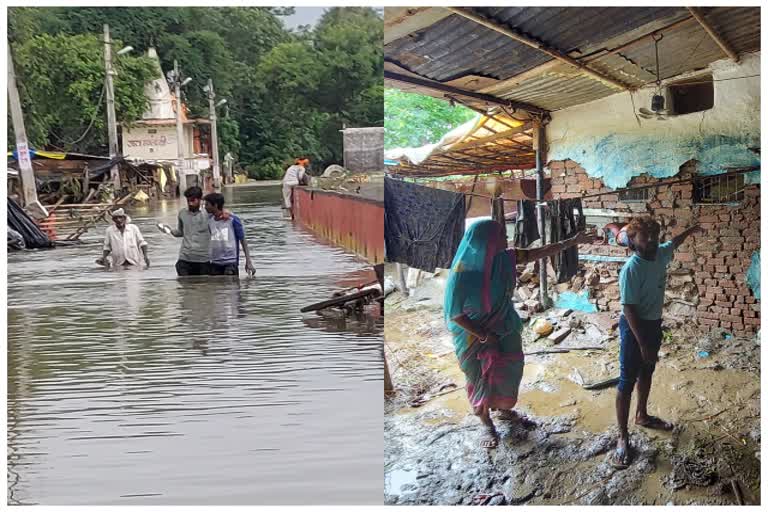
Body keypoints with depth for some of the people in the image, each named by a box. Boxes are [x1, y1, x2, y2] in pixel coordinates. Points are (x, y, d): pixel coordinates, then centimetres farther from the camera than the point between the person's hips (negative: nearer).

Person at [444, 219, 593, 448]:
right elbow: (454, 313, -21)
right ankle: (487, 425, 32)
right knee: (483, 379, 10)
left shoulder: (503, 258, -14)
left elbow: (539, 253, -6)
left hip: (504, 329, 6)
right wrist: (484, 336, -19)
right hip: (475, 335, -6)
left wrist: (573, 241, -7)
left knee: (509, 371, 19)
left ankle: (504, 409, 46)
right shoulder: (463, 272, -30)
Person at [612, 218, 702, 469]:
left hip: (654, 324, 8)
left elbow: (673, 243, 23)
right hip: (634, 327, -8)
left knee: (646, 373, 24)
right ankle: (623, 437, 6)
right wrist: (642, 344, -25)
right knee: (627, 381, -1)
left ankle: (642, 416, 45)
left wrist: (690, 230, 40)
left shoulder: (660, 255, -3)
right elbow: (629, 309, -25)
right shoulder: (631, 269, -26)